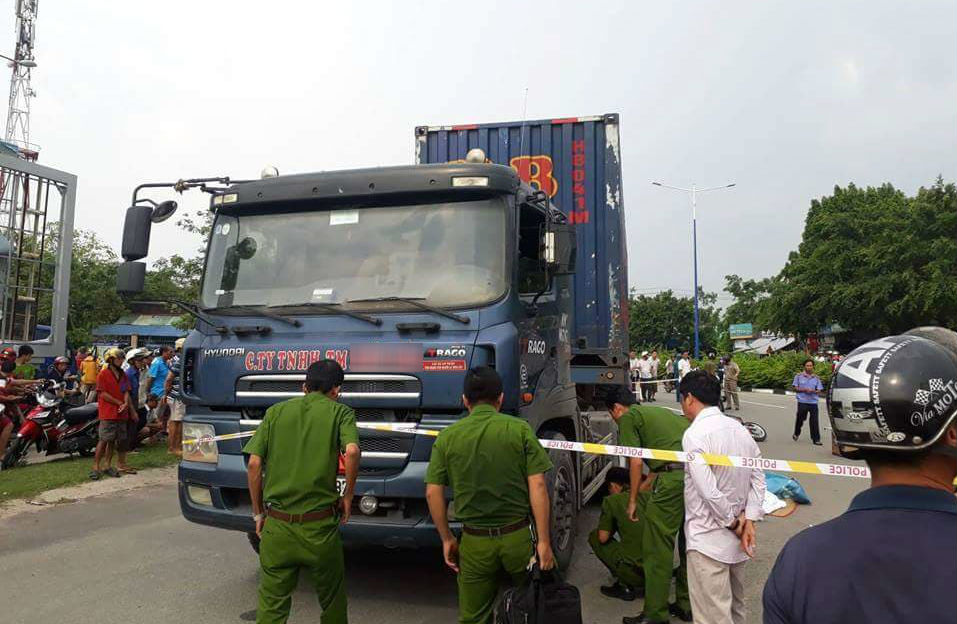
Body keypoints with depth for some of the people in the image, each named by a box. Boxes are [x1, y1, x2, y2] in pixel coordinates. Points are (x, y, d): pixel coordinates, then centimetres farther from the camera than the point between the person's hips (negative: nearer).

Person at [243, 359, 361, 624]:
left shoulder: (276, 411, 8)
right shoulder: (340, 412, 1)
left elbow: (254, 464, 2)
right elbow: (352, 451, -17)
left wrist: (258, 513, 11)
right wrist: (348, 496, -4)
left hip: (276, 525, 2)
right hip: (320, 527, -2)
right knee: (332, 602, 18)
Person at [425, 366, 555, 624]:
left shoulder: (448, 437, -2)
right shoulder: (520, 429, -5)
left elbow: (432, 493, -2)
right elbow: (537, 486, -9)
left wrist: (446, 539, 8)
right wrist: (544, 541, -6)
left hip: (474, 542, 1)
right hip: (518, 536, 0)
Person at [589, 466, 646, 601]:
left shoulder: (612, 500, -5)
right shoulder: (647, 496, 9)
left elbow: (603, 538, -2)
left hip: (635, 572, -6)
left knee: (594, 537, 14)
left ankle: (626, 586, 8)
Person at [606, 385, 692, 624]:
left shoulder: (628, 417, 6)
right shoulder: (659, 411, 30)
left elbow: (636, 462, -2)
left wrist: (632, 500, 8)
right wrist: (643, 487, 47)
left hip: (673, 479, -8)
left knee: (657, 549, 2)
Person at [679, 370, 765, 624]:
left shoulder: (694, 435, -19)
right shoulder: (739, 428, 5)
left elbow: (708, 491, -24)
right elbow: (759, 475, 5)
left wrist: (733, 524, -10)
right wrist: (749, 520, 0)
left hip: (708, 540, -8)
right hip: (736, 540, 8)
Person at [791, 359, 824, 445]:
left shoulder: (816, 378, 10)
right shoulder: (799, 376, 4)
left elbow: (819, 391, 9)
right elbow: (795, 387, 3)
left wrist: (813, 391, -12)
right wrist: (804, 390, -12)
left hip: (813, 402, 2)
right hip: (802, 402, -1)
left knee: (814, 421, -1)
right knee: (800, 418, 7)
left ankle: (816, 439, 5)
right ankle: (796, 434, 31)